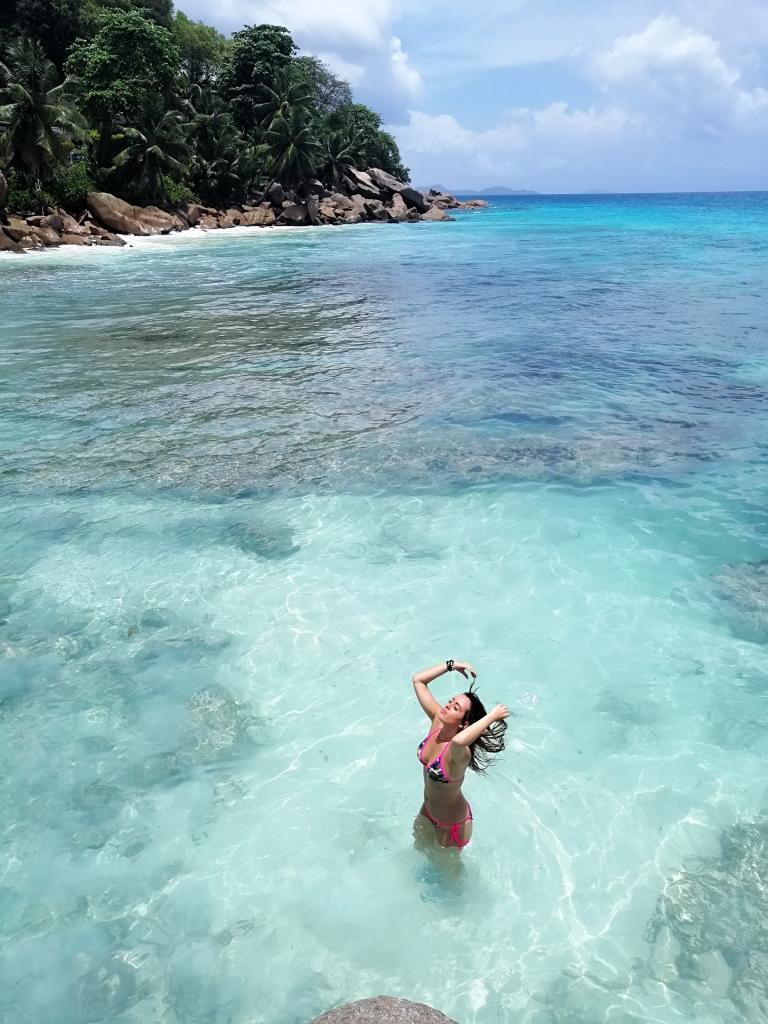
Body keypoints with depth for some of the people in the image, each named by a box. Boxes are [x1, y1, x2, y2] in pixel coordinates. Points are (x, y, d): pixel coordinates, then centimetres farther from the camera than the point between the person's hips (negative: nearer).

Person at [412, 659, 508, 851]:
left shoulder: (459, 753, -39)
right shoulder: (437, 721, -20)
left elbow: (459, 740, -67)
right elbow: (418, 680, -14)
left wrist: (491, 716, -54)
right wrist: (452, 665, -19)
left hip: (452, 823, -6)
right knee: (419, 842, 34)